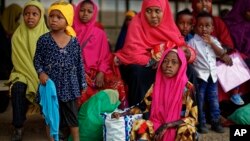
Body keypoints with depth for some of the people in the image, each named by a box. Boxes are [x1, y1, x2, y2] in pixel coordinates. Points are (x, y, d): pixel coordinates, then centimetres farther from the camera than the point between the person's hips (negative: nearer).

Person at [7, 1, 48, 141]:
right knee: (18, 88, -31)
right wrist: (35, 80, -17)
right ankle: (18, 128, -18)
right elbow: (20, 62, -6)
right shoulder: (18, 36, -3)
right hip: (23, 73, 0)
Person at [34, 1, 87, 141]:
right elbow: (37, 59, 1)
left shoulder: (74, 41, -1)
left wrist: (83, 82, 6)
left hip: (69, 84, 1)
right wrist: (41, 72, -16)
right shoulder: (44, 39, -4)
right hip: (50, 83, -1)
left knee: (72, 113, 11)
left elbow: (79, 63, 4)